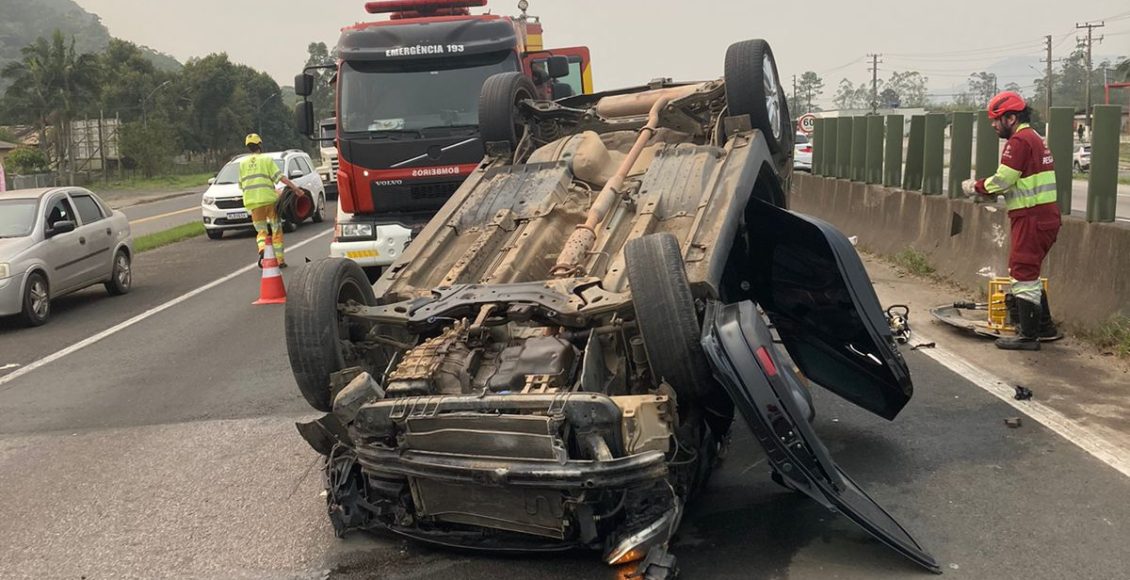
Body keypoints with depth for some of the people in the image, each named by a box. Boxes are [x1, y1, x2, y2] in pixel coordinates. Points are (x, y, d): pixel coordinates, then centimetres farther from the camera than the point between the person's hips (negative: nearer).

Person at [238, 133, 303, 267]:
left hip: (252, 202, 3)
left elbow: (241, 185, 12)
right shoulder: (267, 160, 2)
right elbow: (281, 177, -9)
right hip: (268, 199, -2)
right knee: (276, 230, 10)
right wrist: (296, 189, -11)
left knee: (261, 230, 9)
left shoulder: (243, 162, 12)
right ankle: (280, 259, 9)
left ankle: (262, 249, -22)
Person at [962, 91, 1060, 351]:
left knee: (1023, 275, -4)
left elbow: (1002, 180, -18)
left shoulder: (1019, 141, -14)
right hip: (1045, 215, 10)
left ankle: (1028, 336, 1)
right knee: (1029, 273, 19)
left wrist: (975, 186, -3)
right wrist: (987, 188, 8)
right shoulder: (1034, 138, 18)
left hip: (1031, 218, -10)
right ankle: (1044, 326, 27)